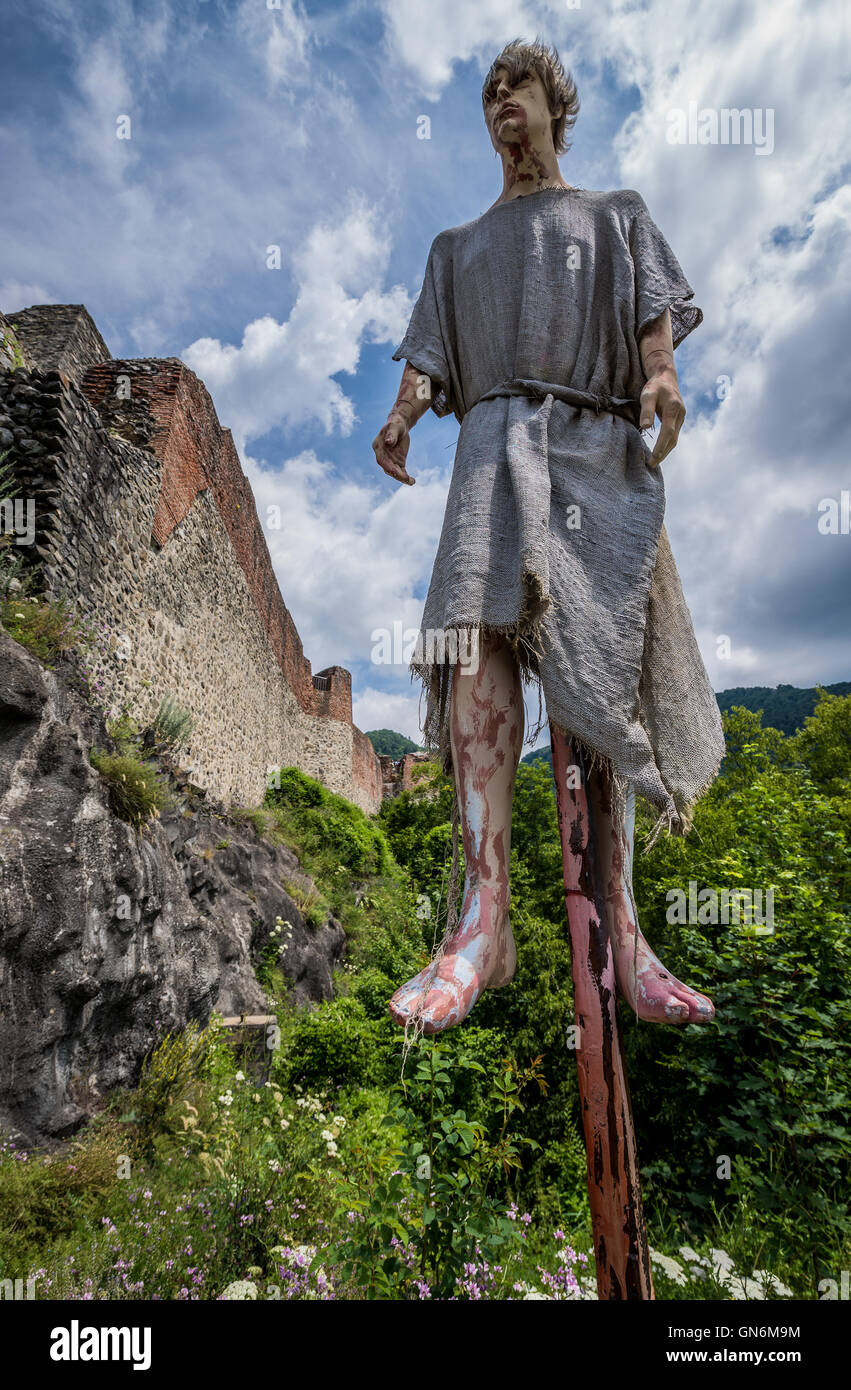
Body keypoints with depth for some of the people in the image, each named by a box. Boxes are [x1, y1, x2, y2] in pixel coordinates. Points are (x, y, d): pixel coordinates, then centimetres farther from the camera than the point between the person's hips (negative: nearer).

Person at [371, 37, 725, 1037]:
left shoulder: (617, 216, 31)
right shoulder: (459, 246, 34)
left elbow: (657, 309, 11)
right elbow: (429, 354, 18)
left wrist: (663, 374, -12)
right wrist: (402, 415, -5)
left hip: (603, 449, 1)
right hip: (501, 439, 0)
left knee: (604, 680, -11)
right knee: (480, 625, -29)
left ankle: (622, 934, -9)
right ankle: (484, 918, -32)